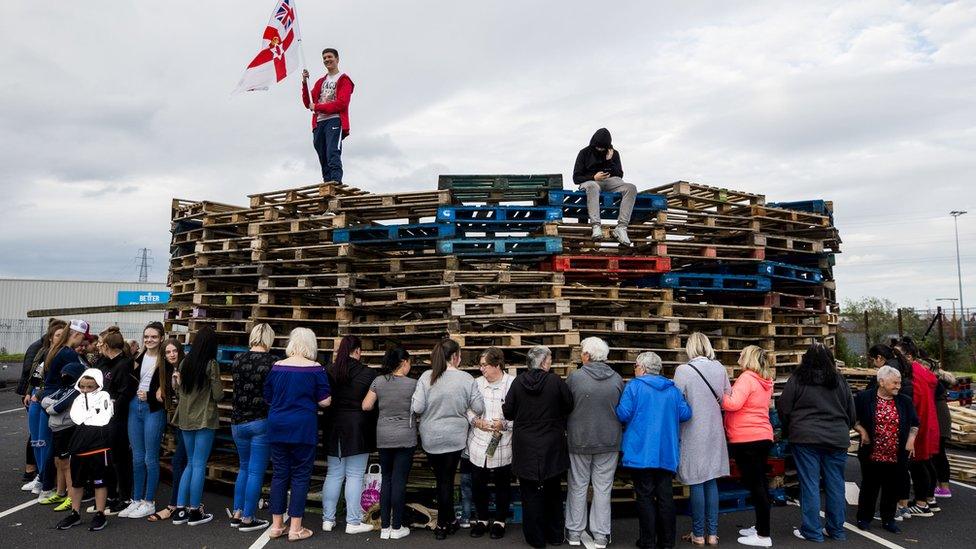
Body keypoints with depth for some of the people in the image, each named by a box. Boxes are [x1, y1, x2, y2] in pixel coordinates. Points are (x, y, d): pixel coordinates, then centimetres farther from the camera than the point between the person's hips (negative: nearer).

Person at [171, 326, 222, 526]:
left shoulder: (185, 363, 5)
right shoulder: (211, 364, -12)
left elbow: (180, 392, 9)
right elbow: (218, 395, -11)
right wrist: (219, 388, 7)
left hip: (186, 419, 6)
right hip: (204, 419, -6)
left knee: (191, 463, 16)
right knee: (199, 465, 2)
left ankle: (180, 510, 17)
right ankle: (195, 512, 10)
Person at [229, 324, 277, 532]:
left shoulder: (238, 359, 1)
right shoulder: (271, 362, -14)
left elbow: (237, 388, 14)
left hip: (238, 421, 5)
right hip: (261, 421, -5)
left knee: (244, 468, 20)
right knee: (256, 472, 3)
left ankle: (237, 514, 24)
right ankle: (248, 519, 9)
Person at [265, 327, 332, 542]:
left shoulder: (277, 367, 3)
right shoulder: (315, 369, -9)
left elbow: (267, 398, 11)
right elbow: (324, 401, -8)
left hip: (277, 427, 4)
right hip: (303, 429, -4)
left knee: (279, 474, 12)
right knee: (300, 476, 5)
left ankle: (276, 525, 20)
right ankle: (295, 528, 9)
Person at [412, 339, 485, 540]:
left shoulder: (426, 377, -9)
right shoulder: (466, 379, -11)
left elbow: (417, 408, -13)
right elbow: (479, 408, -8)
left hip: (430, 438, 1)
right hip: (454, 438, -1)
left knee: (441, 480, 15)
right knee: (447, 480, 12)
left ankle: (449, 521, 26)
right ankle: (442, 525, 23)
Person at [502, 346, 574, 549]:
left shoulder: (518, 382, -8)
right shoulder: (555, 381, -12)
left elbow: (507, 412, -4)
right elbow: (569, 407, -5)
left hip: (525, 447, 0)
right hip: (552, 446, 0)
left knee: (530, 493, 10)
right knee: (553, 491, 17)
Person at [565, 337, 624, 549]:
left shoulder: (575, 377, -13)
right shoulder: (617, 379, -6)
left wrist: (569, 431, 14)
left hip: (579, 441, -1)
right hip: (609, 443, 1)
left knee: (578, 487, 12)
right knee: (603, 488, 11)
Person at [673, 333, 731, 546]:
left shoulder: (683, 370, -14)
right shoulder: (720, 369, -1)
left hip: (693, 432, -4)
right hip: (715, 432, 4)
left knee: (697, 484, 4)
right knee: (711, 481, 12)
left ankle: (698, 534, 13)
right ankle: (712, 533, 18)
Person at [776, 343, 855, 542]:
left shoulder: (797, 379, -3)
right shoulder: (840, 381, 9)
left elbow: (784, 410, -1)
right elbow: (851, 414, 16)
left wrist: (787, 432, 16)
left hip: (806, 438, -4)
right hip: (837, 440, 4)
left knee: (810, 485, 1)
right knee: (836, 485, 11)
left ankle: (812, 531, 5)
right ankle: (836, 530, 20)